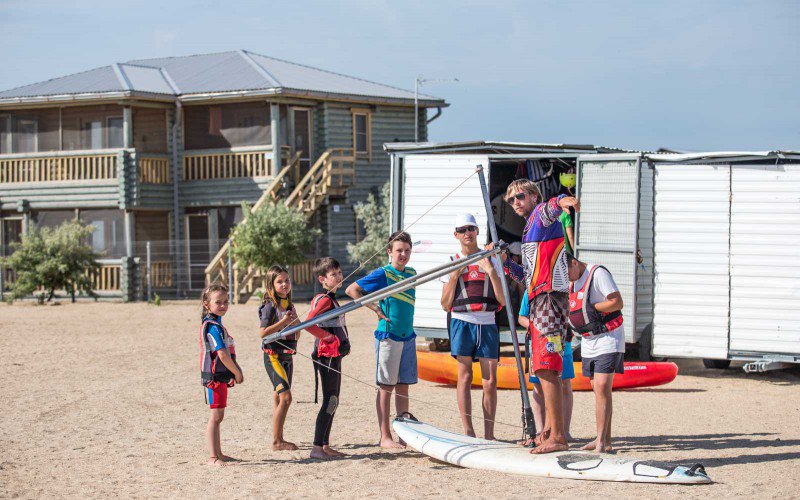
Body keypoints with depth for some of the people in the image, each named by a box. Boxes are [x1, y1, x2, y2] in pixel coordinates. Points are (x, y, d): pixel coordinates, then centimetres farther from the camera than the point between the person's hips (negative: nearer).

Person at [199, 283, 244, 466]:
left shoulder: (215, 323, 16)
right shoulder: (213, 326, -17)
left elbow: (227, 352, 18)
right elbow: (222, 355, -22)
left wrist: (237, 370, 9)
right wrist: (237, 373, -11)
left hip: (220, 377, 10)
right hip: (214, 377, -10)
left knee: (218, 416, 15)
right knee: (216, 416, -10)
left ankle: (218, 454, 23)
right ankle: (213, 457, -10)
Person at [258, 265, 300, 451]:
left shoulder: (288, 304, 12)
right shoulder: (270, 305, -11)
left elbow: (296, 332, 16)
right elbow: (262, 333, -16)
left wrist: (295, 319, -3)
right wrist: (283, 321, -22)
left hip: (287, 355, 8)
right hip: (274, 356, -8)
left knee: (279, 398, 11)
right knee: (285, 397, -13)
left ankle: (279, 439, 15)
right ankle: (276, 441, -9)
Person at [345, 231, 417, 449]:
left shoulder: (411, 273, 11)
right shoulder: (382, 274, -8)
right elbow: (351, 290, -8)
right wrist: (375, 308, -11)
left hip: (407, 336, 6)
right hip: (388, 336, -6)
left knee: (403, 386, 9)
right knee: (386, 387, -1)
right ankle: (385, 437, 2)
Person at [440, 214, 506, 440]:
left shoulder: (491, 260, 8)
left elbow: (502, 300, 2)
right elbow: (445, 305, 6)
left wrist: (491, 272, -9)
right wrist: (454, 277, -5)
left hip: (487, 324, 1)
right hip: (462, 322, -1)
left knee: (490, 381, -3)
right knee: (465, 377, -7)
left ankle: (489, 434, 1)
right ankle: (468, 432, -7)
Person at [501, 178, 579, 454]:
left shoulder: (541, 214, -1)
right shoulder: (531, 227, 28)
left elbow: (551, 206, -30)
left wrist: (562, 201, -53)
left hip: (549, 296, -11)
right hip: (539, 301, 11)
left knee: (547, 368, -16)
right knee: (544, 369, 15)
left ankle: (557, 437, -20)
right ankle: (549, 431, 22)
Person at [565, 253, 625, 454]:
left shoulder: (598, 273, -12)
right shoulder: (573, 282, 13)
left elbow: (618, 302, -17)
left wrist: (592, 308, -20)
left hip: (608, 340, -8)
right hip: (588, 343, 8)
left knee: (602, 388, -16)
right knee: (598, 389, 9)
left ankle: (601, 440, -20)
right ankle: (605, 440, 14)